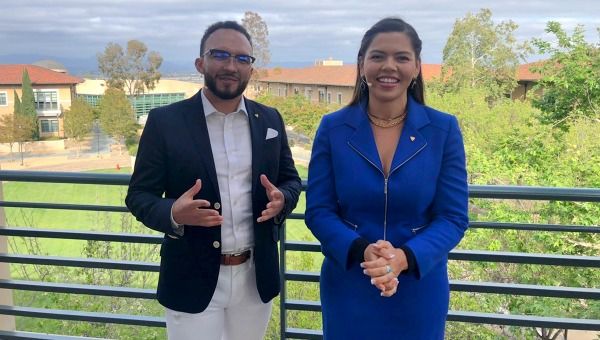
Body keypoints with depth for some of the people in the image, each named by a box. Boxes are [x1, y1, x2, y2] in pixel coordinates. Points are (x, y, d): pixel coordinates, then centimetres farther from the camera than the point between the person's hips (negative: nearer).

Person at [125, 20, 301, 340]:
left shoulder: (270, 120, 3)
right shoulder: (165, 121, -7)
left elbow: (291, 179, 10)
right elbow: (139, 195, -4)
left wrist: (281, 199, -14)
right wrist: (173, 213, -26)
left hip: (256, 277, 4)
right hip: (192, 280, -3)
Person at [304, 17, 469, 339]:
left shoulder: (444, 130, -5)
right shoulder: (332, 128, -5)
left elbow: (453, 217, -6)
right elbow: (318, 211, -6)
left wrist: (405, 257, -23)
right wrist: (361, 251, -22)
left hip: (419, 290, 1)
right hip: (347, 288, 0)